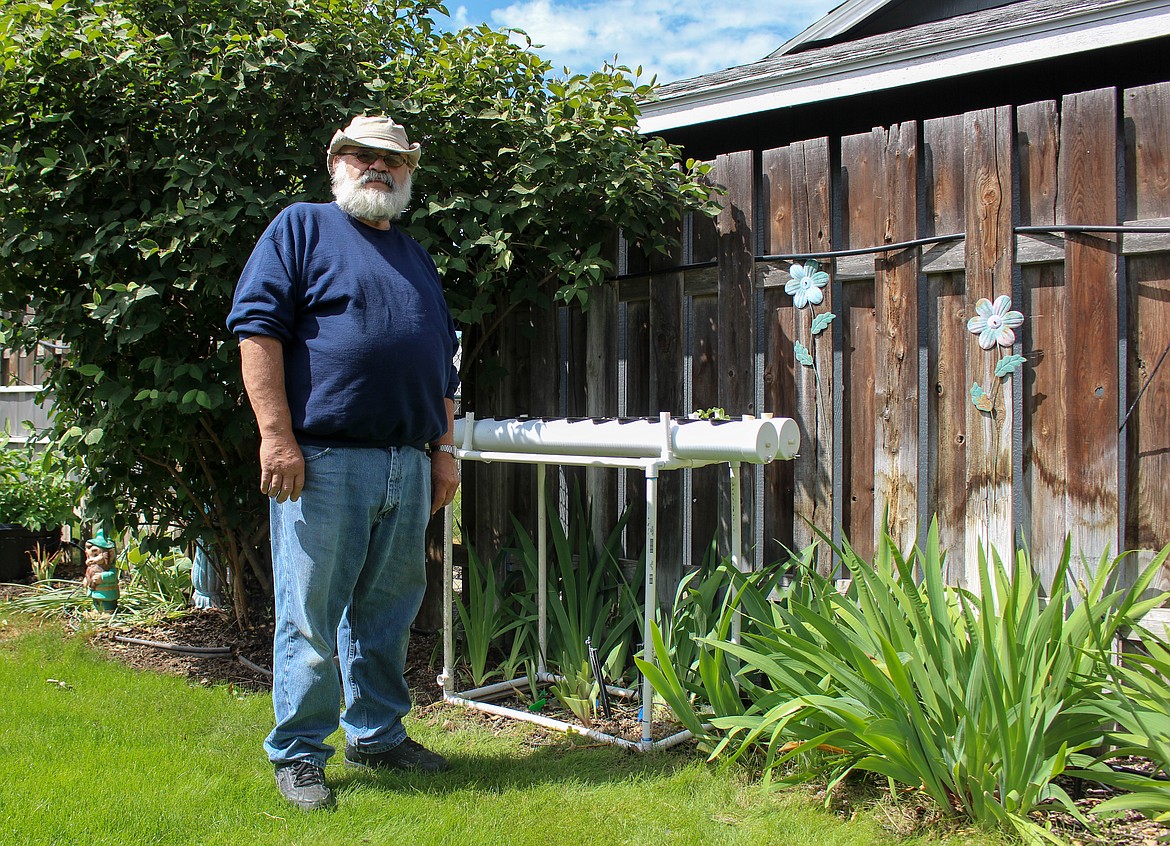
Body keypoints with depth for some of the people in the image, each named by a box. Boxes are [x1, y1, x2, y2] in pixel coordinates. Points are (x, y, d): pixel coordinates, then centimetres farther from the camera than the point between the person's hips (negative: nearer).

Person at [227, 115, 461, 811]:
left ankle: (378, 734, 27)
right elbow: (257, 327, -7)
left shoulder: (418, 259, 23)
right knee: (311, 615, -1)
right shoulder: (302, 228, 4)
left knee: (387, 610, 13)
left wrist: (444, 450, 15)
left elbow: (444, 364, 24)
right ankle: (297, 754, 12)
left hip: (408, 466, 6)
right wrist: (277, 436, -15)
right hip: (323, 460, -6)